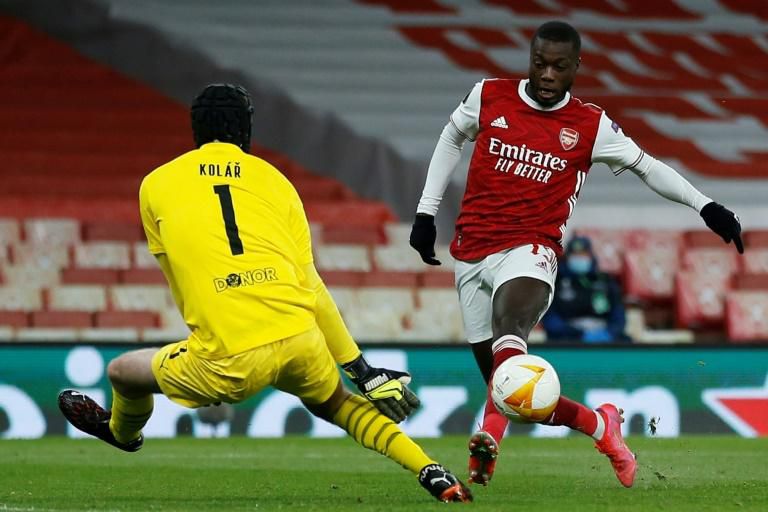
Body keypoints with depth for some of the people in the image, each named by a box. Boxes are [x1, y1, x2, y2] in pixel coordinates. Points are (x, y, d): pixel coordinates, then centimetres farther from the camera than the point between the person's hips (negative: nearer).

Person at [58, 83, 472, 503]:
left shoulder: (156, 185, 12)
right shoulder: (273, 179, 14)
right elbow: (310, 285, 12)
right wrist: (360, 369, 16)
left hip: (231, 359, -3)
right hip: (301, 338, 3)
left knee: (122, 371, 25)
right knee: (336, 404, 32)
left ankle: (122, 430, 56)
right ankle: (434, 474, 21)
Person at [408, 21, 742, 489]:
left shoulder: (590, 126, 2)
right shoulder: (489, 97, 4)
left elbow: (646, 166, 13)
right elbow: (452, 138, 21)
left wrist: (705, 206, 2)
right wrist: (426, 212, 17)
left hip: (529, 248, -3)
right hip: (472, 252, 3)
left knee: (510, 317, -38)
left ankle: (490, 436, -58)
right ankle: (601, 425, 29)